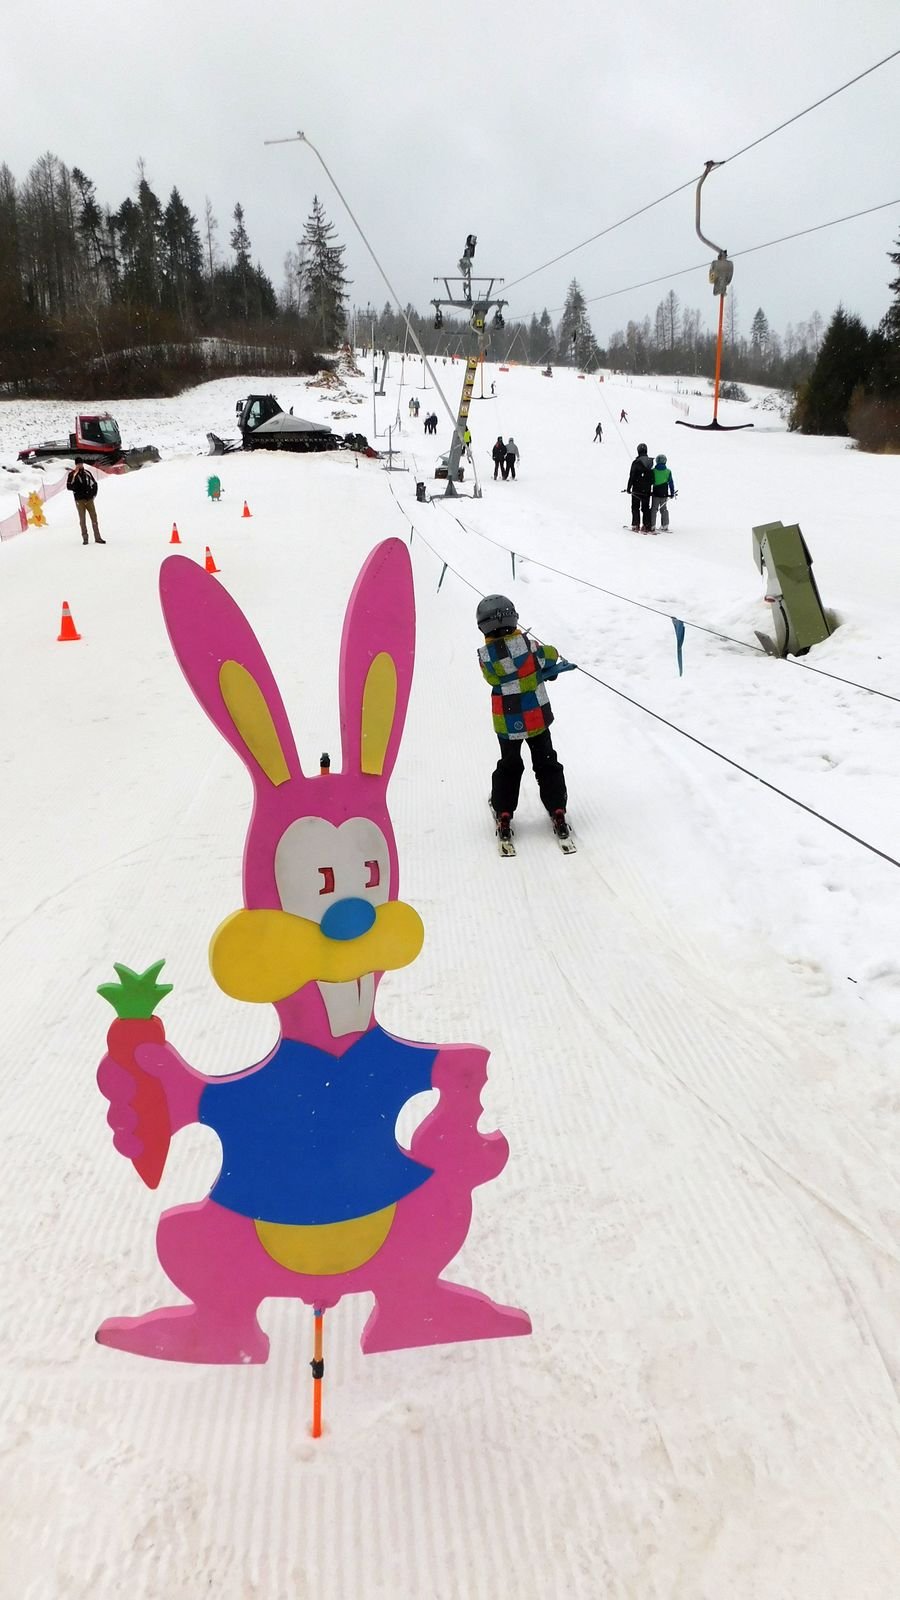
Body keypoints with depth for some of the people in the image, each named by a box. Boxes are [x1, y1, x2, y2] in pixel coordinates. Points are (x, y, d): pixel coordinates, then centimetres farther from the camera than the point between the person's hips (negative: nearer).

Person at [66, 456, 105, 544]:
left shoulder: (87, 472, 8)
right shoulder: (72, 474, -1)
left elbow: (94, 483, 15)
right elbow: (69, 486, -6)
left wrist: (93, 494, 4)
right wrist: (77, 488, -20)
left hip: (89, 499, 3)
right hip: (80, 500, -3)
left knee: (94, 517, 1)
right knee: (82, 519, 0)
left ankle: (97, 538, 5)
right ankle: (85, 538, 3)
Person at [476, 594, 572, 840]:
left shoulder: (485, 656, -13)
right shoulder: (526, 644, -18)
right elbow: (551, 655, -3)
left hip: (506, 724, 1)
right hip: (537, 719, -1)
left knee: (509, 767, 19)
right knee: (547, 763, 16)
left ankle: (503, 814, 17)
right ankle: (557, 811, 15)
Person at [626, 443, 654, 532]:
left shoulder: (636, 462, -13)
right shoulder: (650, 461, 3)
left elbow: (632, 476, -11)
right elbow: (652, 477, 10)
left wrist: (628, 488, -5)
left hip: (637, 489, -5)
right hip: (647, 489, 5)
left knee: (635, 507, 3)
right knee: (646, 507, 10)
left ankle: (636, 526, -2)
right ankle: (646, 526, 8)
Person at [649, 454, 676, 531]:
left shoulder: (653, 471, -7)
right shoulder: (668, 471, -2)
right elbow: (671, 483, 3)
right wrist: (672, 493, 11)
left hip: (655, 493, -2)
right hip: (664, 494, 2)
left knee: (654, 509, 4)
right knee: (664, 509, 15)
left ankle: (652, 526, -3)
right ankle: (665, 525, 18)